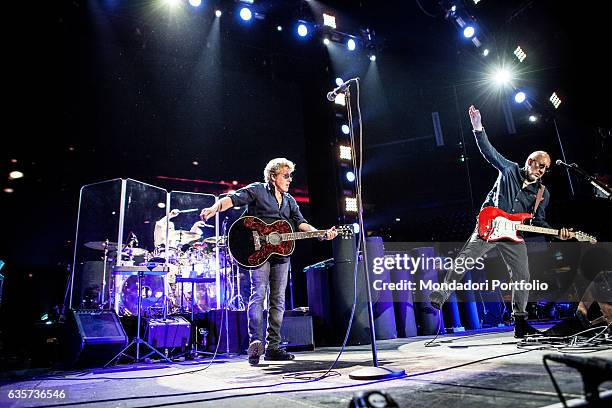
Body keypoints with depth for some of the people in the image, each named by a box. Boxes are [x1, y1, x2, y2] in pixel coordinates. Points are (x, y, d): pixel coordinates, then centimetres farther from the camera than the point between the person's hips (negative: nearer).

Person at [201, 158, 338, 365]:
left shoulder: (289, 200, 20)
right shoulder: (257, 189, 2)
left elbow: (300, 223, 11)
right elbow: (233, 198, -12)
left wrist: (321, 234, -5)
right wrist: (215, 208, -34)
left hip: (281, 253, 6)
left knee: (278, 299, 6)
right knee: (259, 293, -16)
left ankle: (273, 347, 12)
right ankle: (255, 341, -16)